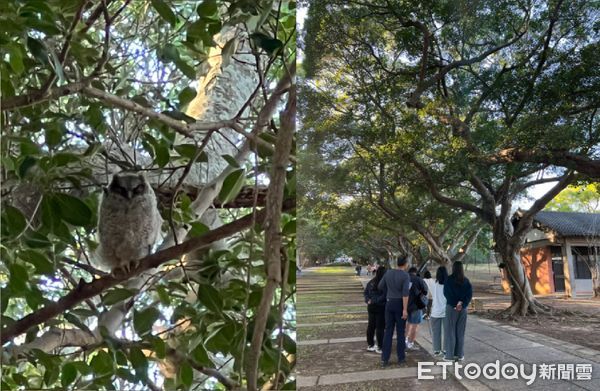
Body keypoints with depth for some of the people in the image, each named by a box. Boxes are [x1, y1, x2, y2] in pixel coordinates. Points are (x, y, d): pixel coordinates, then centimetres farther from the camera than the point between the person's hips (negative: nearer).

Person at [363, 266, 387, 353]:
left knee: (371, 326, 15)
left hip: (371, 306, 8)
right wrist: (376, 301, -10)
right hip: (380, 307, -7)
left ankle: (370, 345, 25)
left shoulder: (371, 282, 6)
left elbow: (366, 292, 10)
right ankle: (380, 348, 7)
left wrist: (368, 300, 1)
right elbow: (384, 296, -21)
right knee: (380, 327, 0)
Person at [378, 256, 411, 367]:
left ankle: (384, 359, 6)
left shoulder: (388, 272, 3)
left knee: (388, 331, 7)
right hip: (400, 304, -4)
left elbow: (380, 286, 11)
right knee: (400, 331, 8)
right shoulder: (405, 276, -12)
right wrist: (405, 309, -20)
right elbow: (405, 293, -20)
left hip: (389, 303, 4)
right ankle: (401, 357, 17)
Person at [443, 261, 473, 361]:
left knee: (450, 331, 3)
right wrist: (462, 304, -11)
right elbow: (470, 294, -4)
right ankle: (460, 354, 17)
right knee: (460, 332, 12)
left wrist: (455, 304, -11)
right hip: (463, 308, 4)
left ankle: (450, 355, 5)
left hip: (451, 307, -4)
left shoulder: (449, 279, -10)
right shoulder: (466, 280, 2)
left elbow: (446, 293, -15)